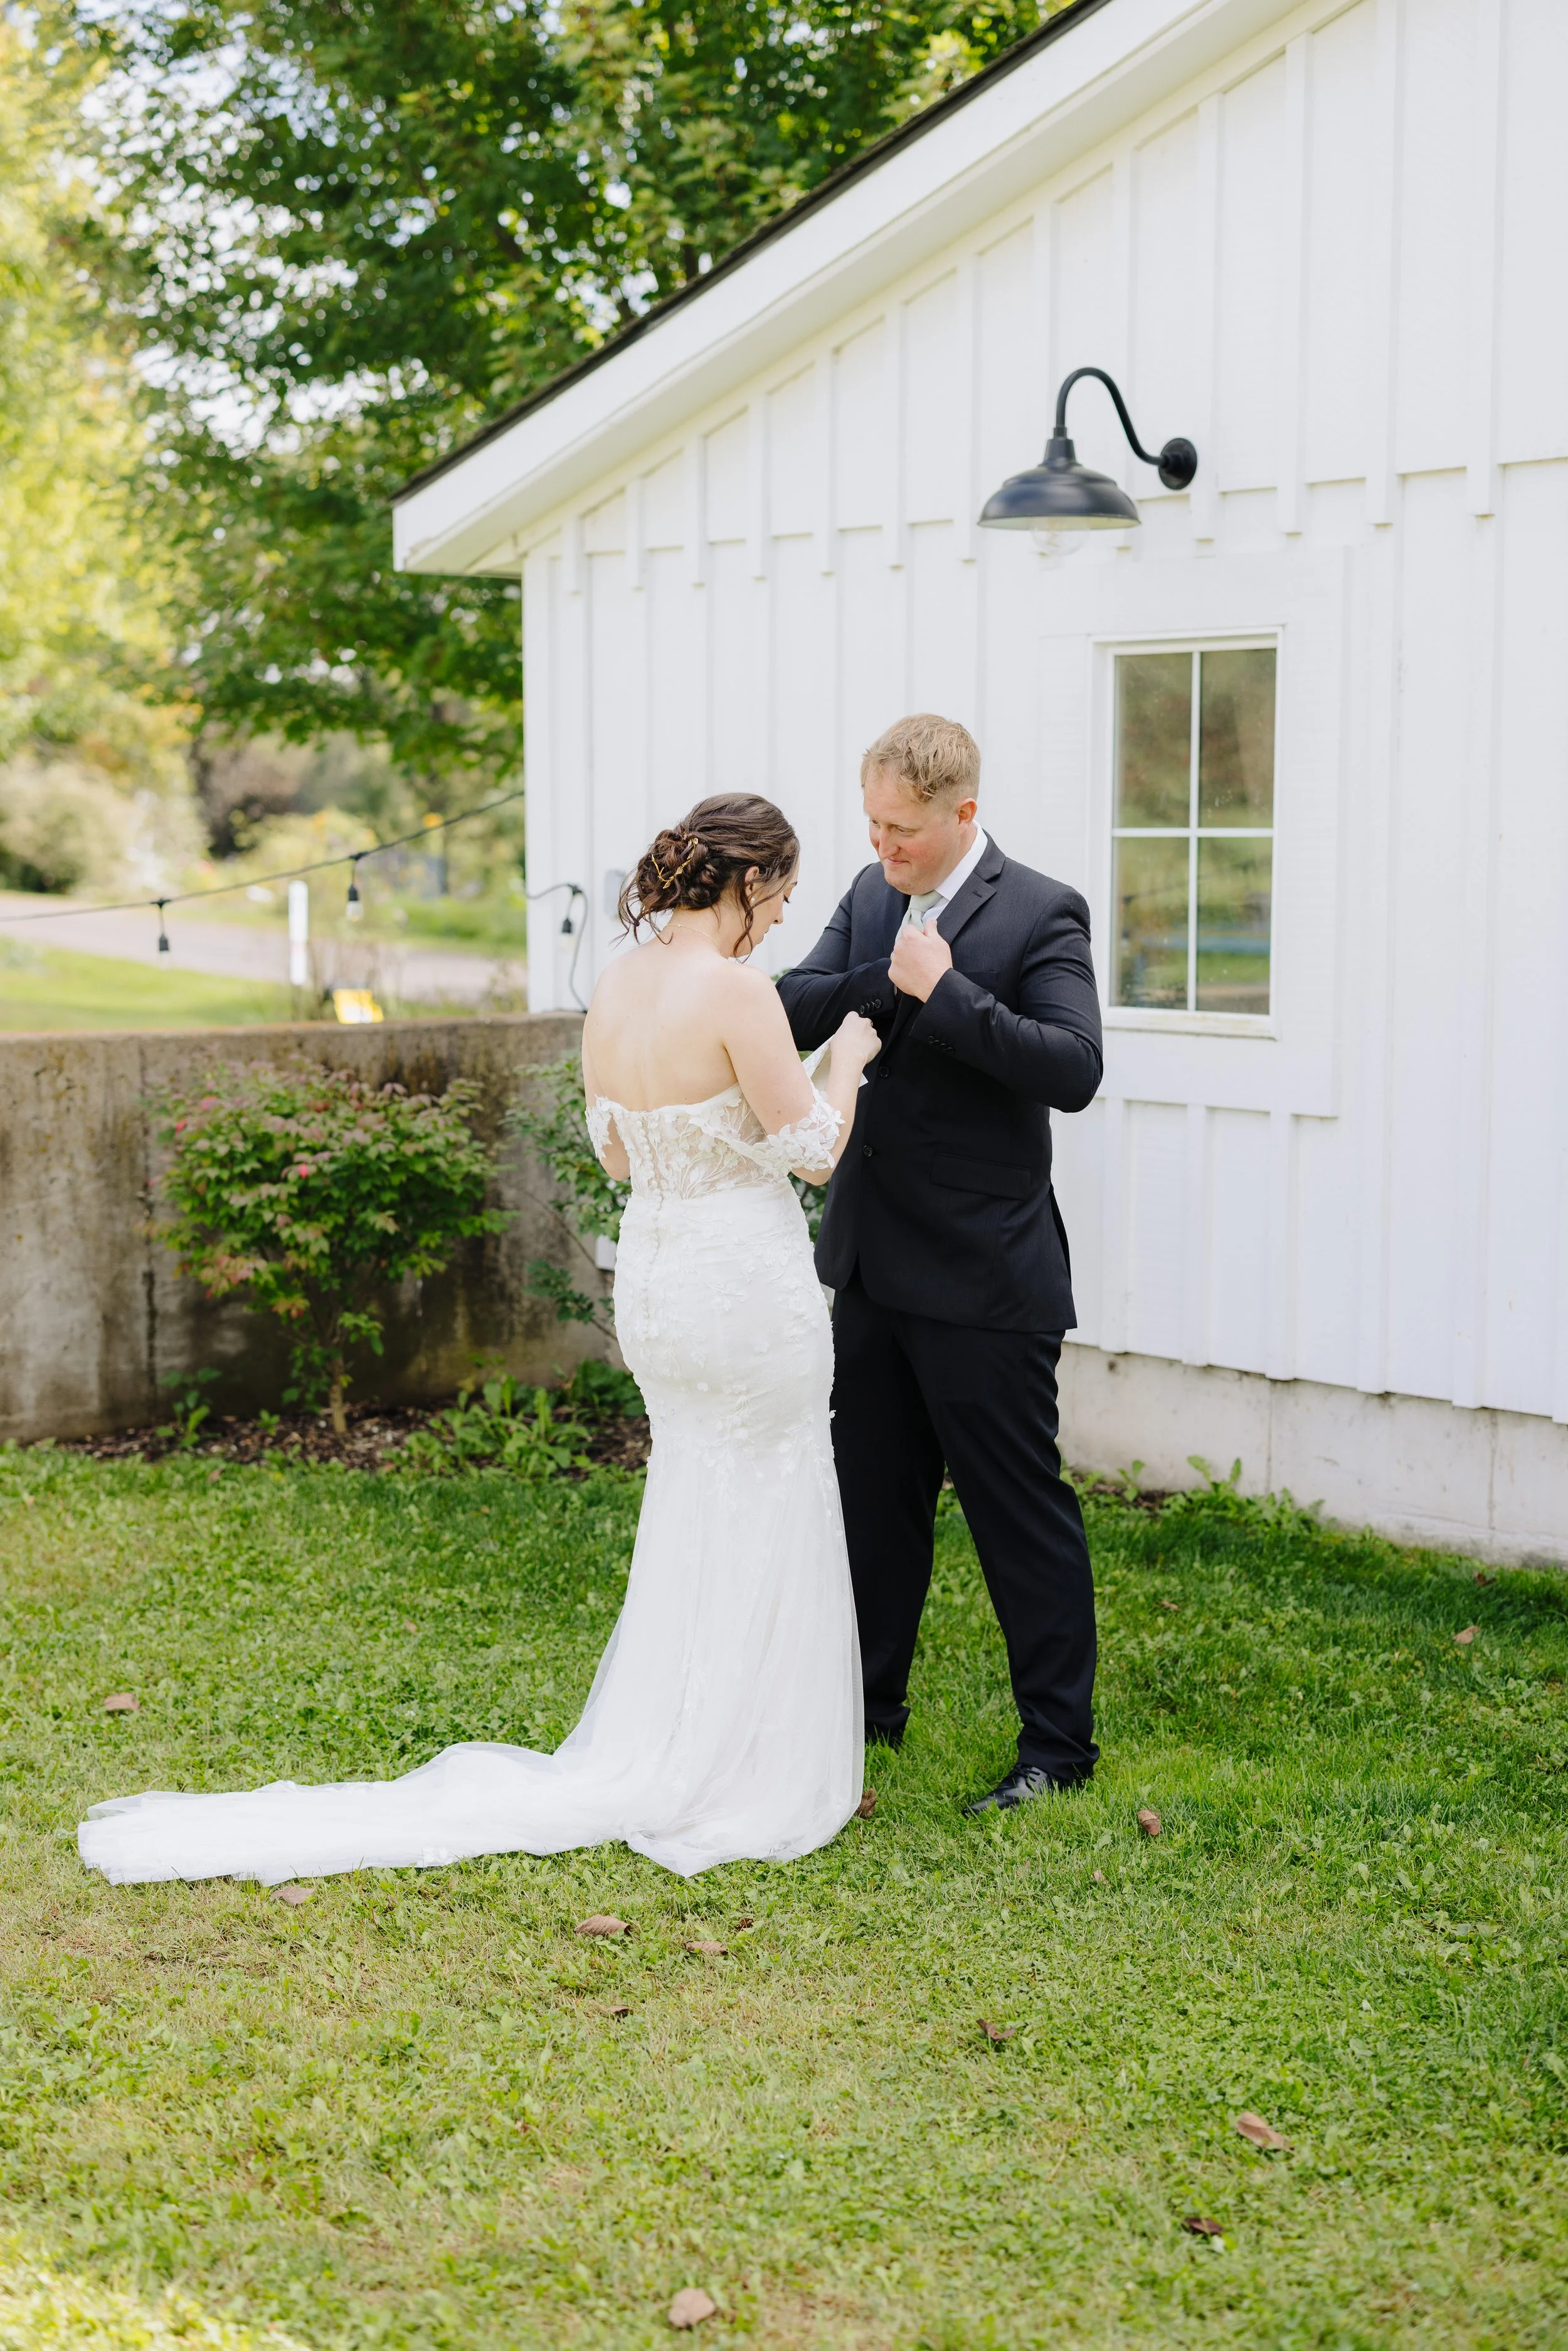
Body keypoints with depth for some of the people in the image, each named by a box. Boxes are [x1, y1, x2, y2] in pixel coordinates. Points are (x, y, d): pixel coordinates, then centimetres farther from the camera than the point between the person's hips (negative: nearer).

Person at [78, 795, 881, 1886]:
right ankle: (743, 1777, 17)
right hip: (748, 1284, -8)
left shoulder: (614, 988, 4)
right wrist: (847, 1058, 3)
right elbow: (814, 1147, -14)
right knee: (763, 1528, 6)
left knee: (692, 1520, 21)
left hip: (651, 1276, 8)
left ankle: (655, 1760, 28)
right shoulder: (737, 991, -20)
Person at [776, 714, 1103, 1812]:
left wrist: (943, 990, -24)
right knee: (872, 1496, 17)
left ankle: (1059, 1740, 14)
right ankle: (869, 1702, 32)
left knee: (1020, 1510, 2)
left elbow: (1074, 1069, -21)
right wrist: (893, 980, -17)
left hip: (982, 1278, -7)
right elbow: (797, 1011, -1)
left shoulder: (1040, 913, -11)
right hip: (872, 1265, 7)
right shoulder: (872, 898, 10)